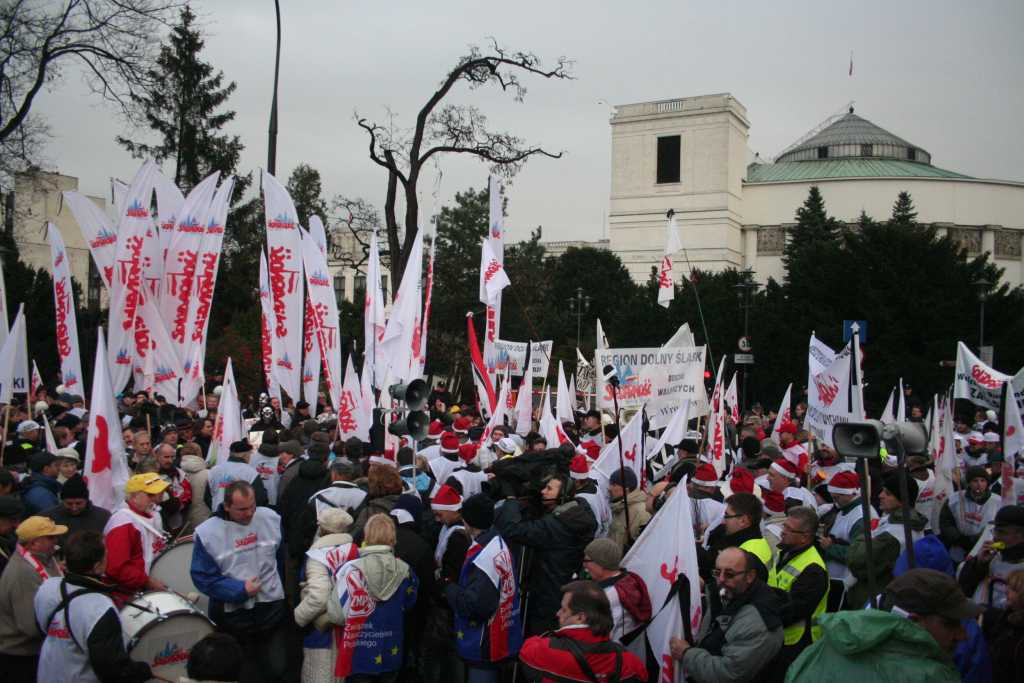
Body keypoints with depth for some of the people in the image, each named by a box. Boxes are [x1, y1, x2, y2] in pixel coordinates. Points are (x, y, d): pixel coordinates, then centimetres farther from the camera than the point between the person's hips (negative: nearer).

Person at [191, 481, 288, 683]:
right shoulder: (207, 533, -12)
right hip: (233, 615, -2)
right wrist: (240, 590, -18)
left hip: (272, 608, 2)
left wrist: (284, 589, 11)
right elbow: (203, 577, -10)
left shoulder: (270, 518, -3)